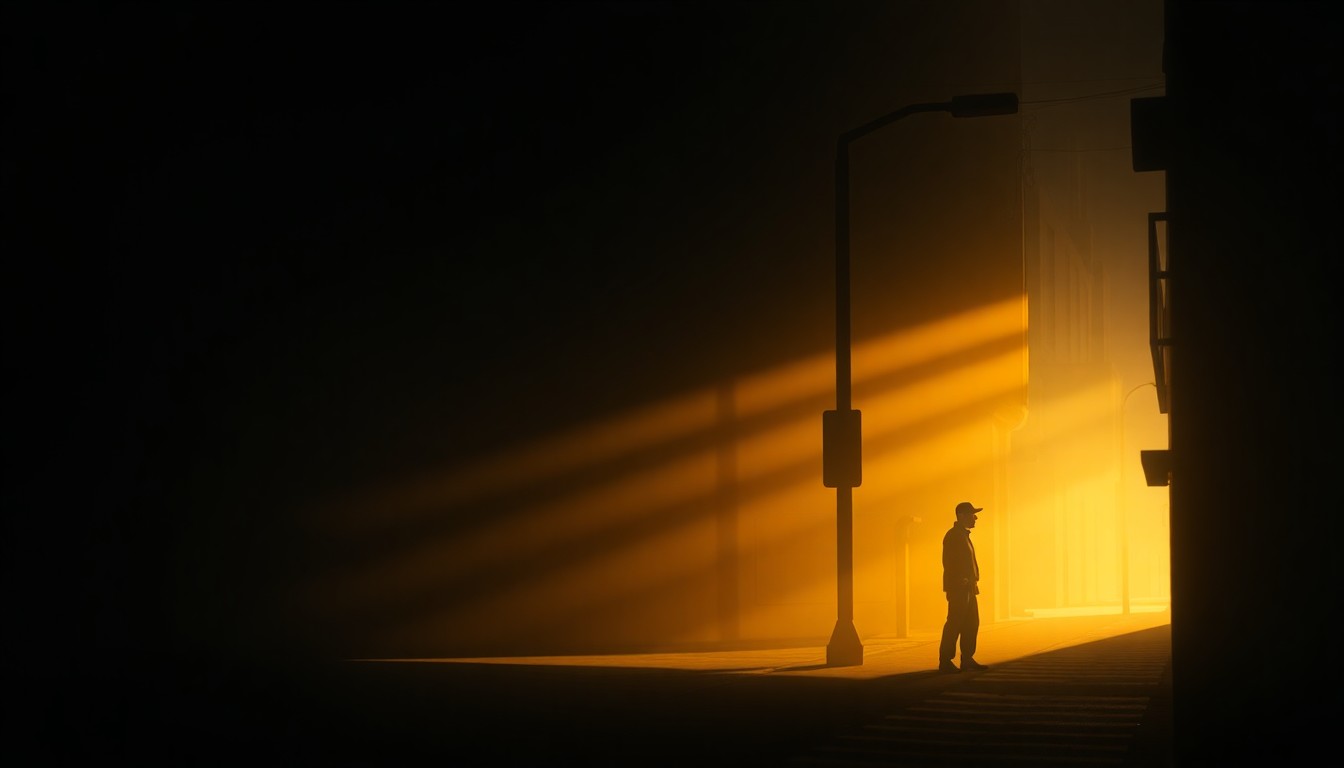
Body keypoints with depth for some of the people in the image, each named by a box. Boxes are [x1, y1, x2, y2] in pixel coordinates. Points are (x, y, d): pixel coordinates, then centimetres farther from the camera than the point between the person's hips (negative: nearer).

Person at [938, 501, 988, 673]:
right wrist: (959, 581, -21)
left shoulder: (963, 535, 19)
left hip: (968, 588, 10)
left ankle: (967, 660, 14)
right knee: (954, 623, -10)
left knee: (972, 623, 10)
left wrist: (972, 581, 15)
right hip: (958, 587, -10)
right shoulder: (953, 535, -11)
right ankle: (945, 661, -8)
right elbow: (948, 562, -17)